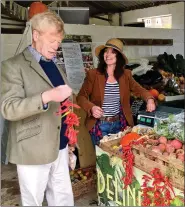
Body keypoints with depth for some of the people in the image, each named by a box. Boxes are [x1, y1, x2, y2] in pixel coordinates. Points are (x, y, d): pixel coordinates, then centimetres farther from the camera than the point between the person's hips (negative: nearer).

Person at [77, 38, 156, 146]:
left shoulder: (126, 74, 1)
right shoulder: (93, 74, -8)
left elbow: (139, 89, 7)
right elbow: (81, 97, -7)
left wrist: (149, 99, -14)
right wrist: (91, 107, -25)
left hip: (120, 124, 3)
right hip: (99, 126, -3)